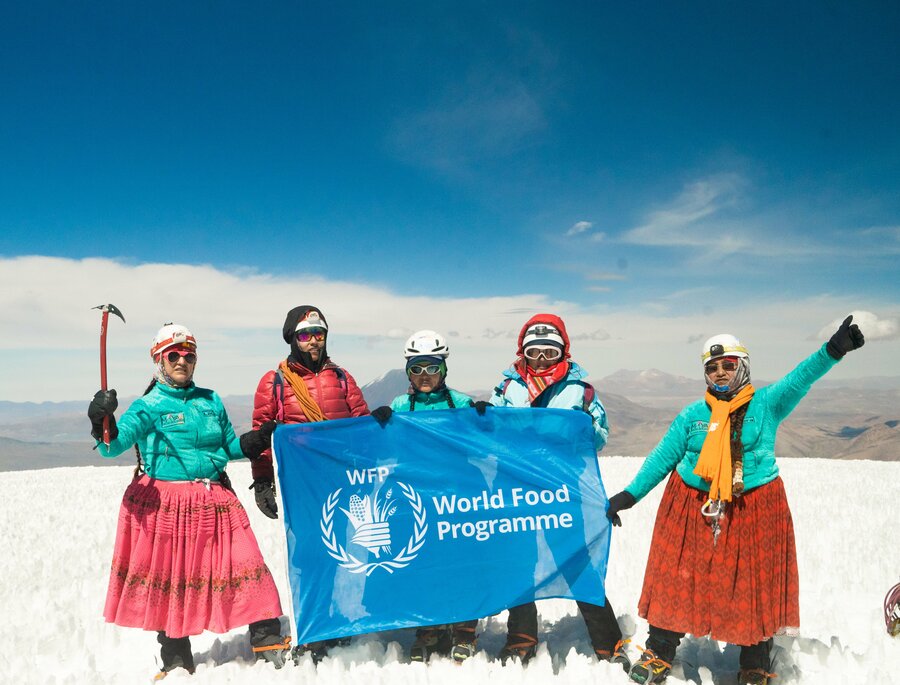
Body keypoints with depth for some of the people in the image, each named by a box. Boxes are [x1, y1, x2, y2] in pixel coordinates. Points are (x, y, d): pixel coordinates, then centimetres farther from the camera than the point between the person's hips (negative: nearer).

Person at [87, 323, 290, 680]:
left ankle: (268, 641, 14)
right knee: (168, 581, 5)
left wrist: (257, 439, 3)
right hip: (164, 504, -3)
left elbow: (229, 446, 19)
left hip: (214, 500, 3)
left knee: (245, 566, -1)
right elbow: (114, 445, -17)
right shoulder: (148, 406, -3)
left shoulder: (211, 400, 11)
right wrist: (103, 422, -36)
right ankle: (176, 660, 22)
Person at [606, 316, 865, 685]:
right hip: (692, 509, 2)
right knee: (677, 583, 6)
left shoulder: (767, 404, -1)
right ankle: (659, 654, 23)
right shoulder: (692, 415, 4)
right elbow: (661, 458, 7)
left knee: (753, 589, 8)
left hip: (754, 511, -1)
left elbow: (801, 378, -17)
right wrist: (629, 495, 3)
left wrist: (834, 349, -34)